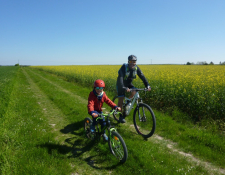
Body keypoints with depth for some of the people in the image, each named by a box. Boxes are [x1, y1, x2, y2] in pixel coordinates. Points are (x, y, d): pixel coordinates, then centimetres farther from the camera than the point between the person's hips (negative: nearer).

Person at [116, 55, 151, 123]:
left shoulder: (136, 68, -15)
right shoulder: (124, 67, -30)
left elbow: (142, 76, -17)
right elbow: (120, 78, -42)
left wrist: (147, 85, -31)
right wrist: (124, 88, -57)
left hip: (128, 83, 4)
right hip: (121, 84, -4)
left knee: (134, 92, -23)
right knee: (121, 98, -8)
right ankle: (121, 116, 6)